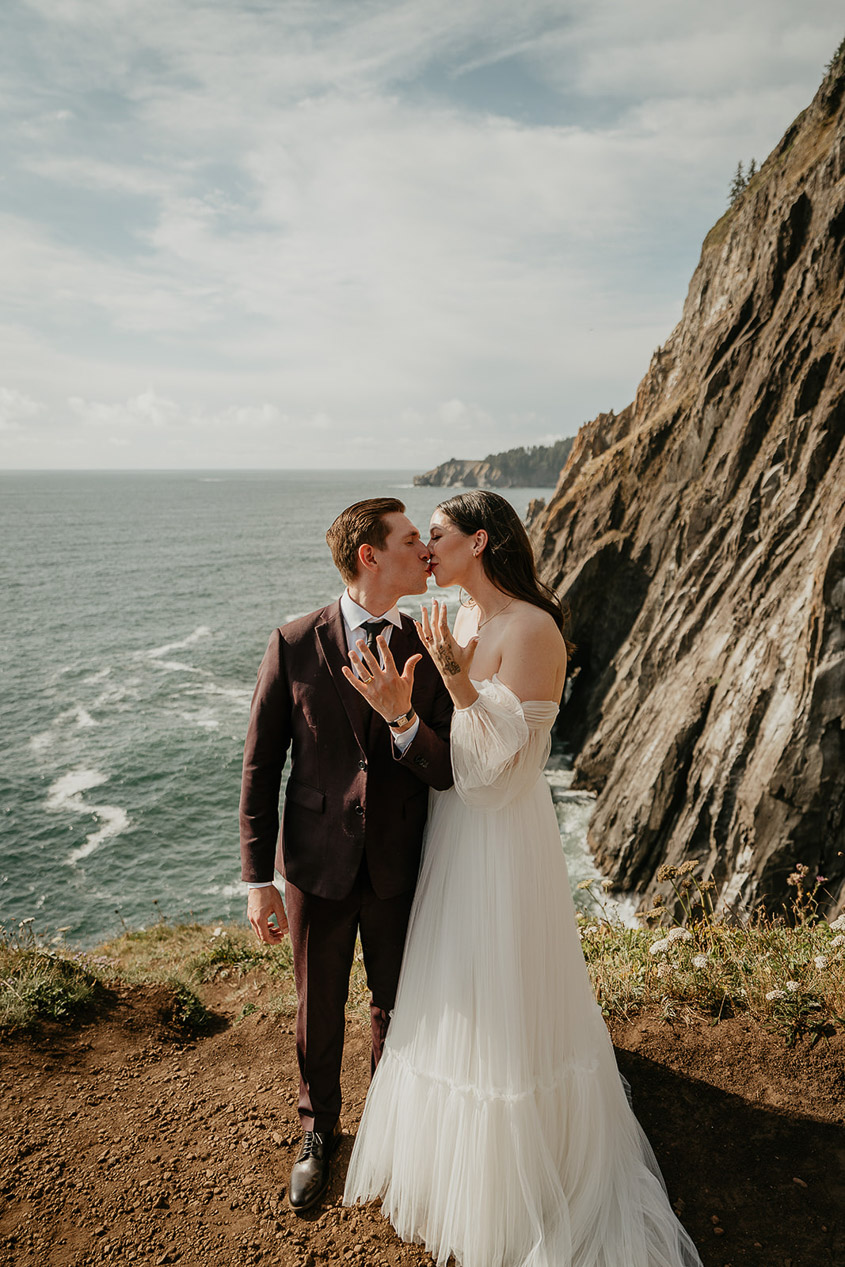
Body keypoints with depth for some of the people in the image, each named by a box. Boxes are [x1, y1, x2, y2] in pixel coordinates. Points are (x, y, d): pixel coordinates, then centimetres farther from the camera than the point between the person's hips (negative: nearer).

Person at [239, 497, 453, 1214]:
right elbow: (260, 769, -8)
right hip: (317, 865, -1)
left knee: (396, 1006, 21)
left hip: (399, 868, 1)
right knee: (318, 1013, 19)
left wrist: (403, 721, -33)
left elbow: (447, 773, -12)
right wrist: (259, 880, -8)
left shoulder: (428, 652, -8)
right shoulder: (293, 645, -13)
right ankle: (319, 1134, 47)